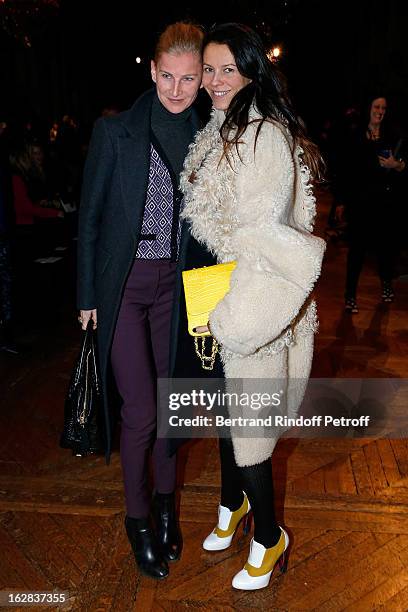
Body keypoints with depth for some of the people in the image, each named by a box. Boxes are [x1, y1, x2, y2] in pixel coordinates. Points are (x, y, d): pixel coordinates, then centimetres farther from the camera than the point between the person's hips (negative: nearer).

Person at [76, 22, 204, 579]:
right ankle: (137, 517, 23)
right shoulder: (115, 131, -6)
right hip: (123, 283, -3)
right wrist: (88, 295, -3)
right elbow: (90, 216, -3)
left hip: (176, 283, 4)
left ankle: (166, 503, 34)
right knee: (140, 409, -2)